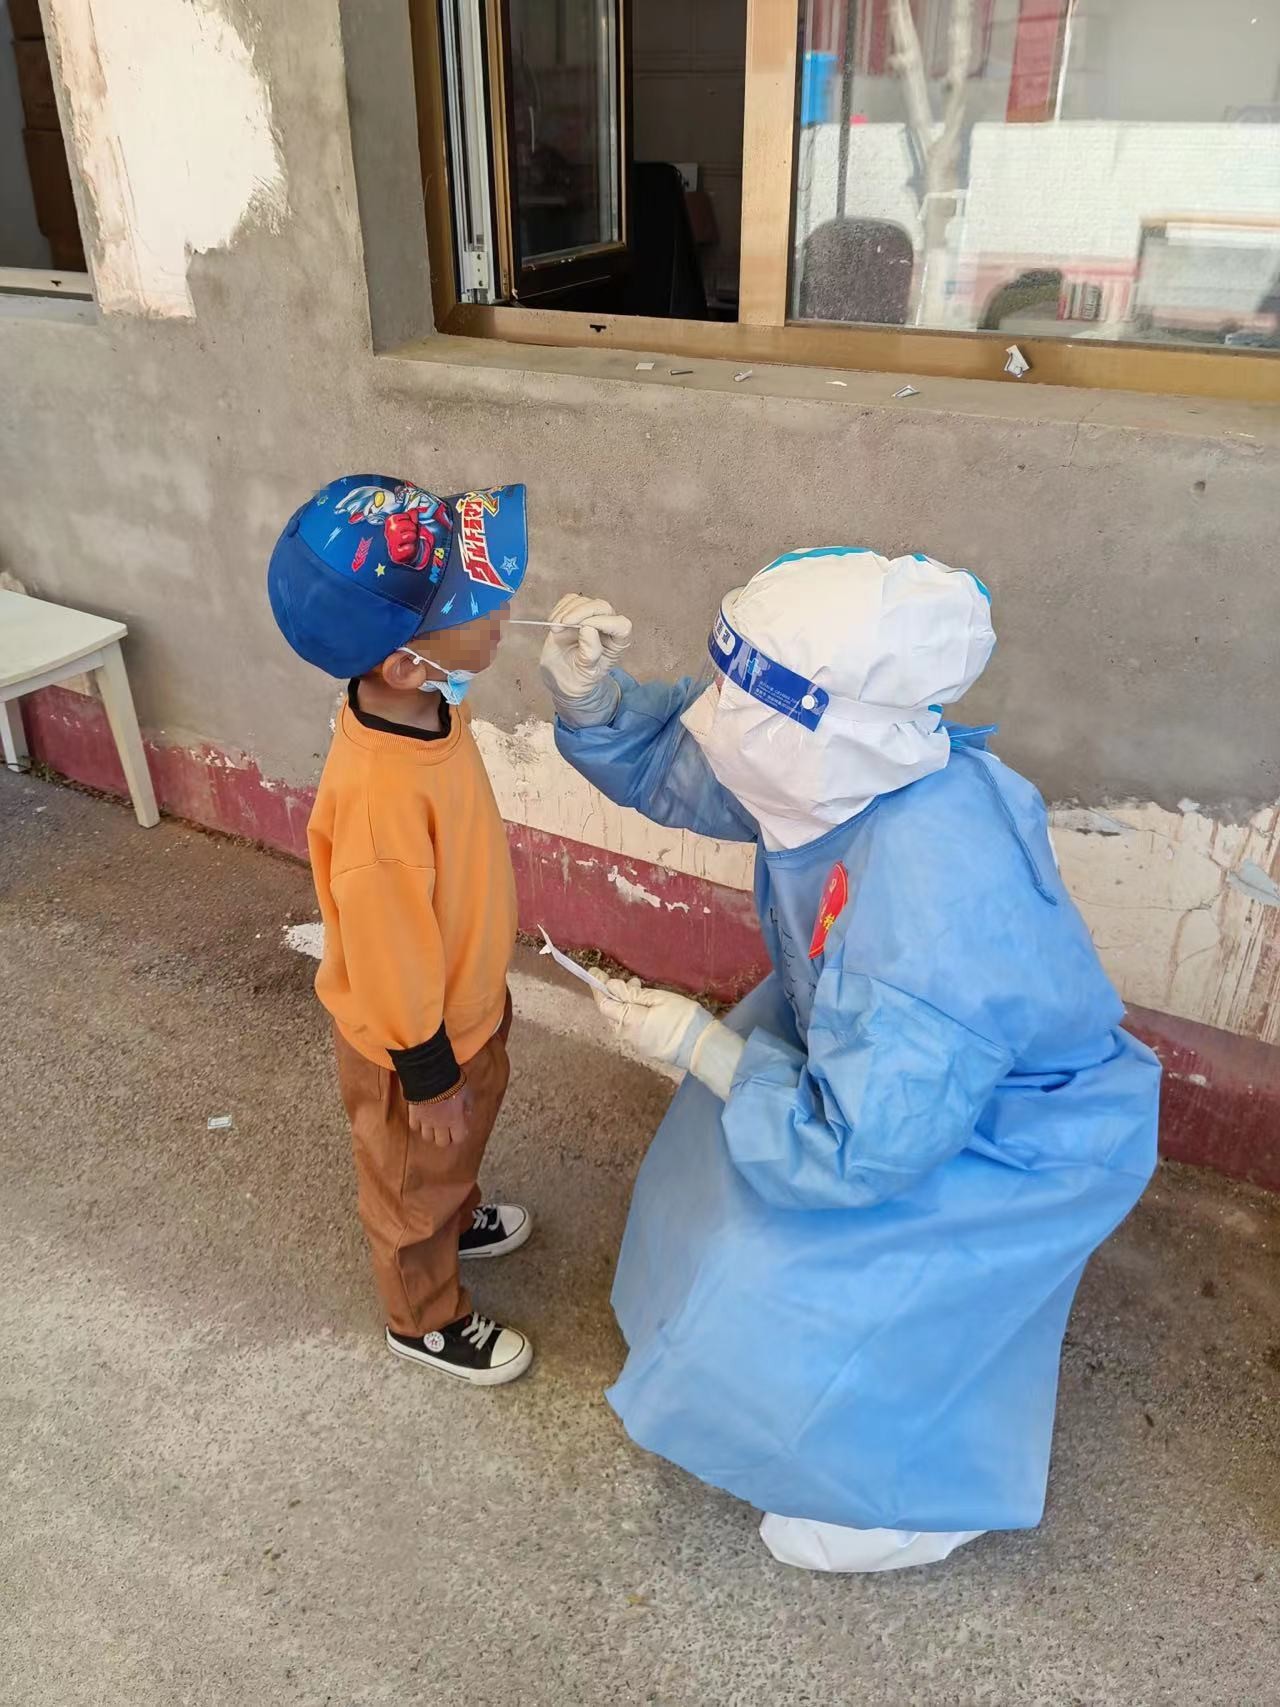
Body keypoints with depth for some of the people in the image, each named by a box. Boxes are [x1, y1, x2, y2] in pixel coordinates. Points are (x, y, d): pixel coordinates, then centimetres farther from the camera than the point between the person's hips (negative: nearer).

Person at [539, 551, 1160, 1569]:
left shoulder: (933, 914, -44)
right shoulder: (843, 765, -21)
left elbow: (856, 1149, -34)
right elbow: (671, 768, -5)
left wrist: (701, 1045, -26)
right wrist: (585, 691, -22)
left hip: (1019, 1144, -7)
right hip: (882, 1058, 8)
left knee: (792, 1315, -4)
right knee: (725, 1146, 18)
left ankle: (912, 1501, 29)